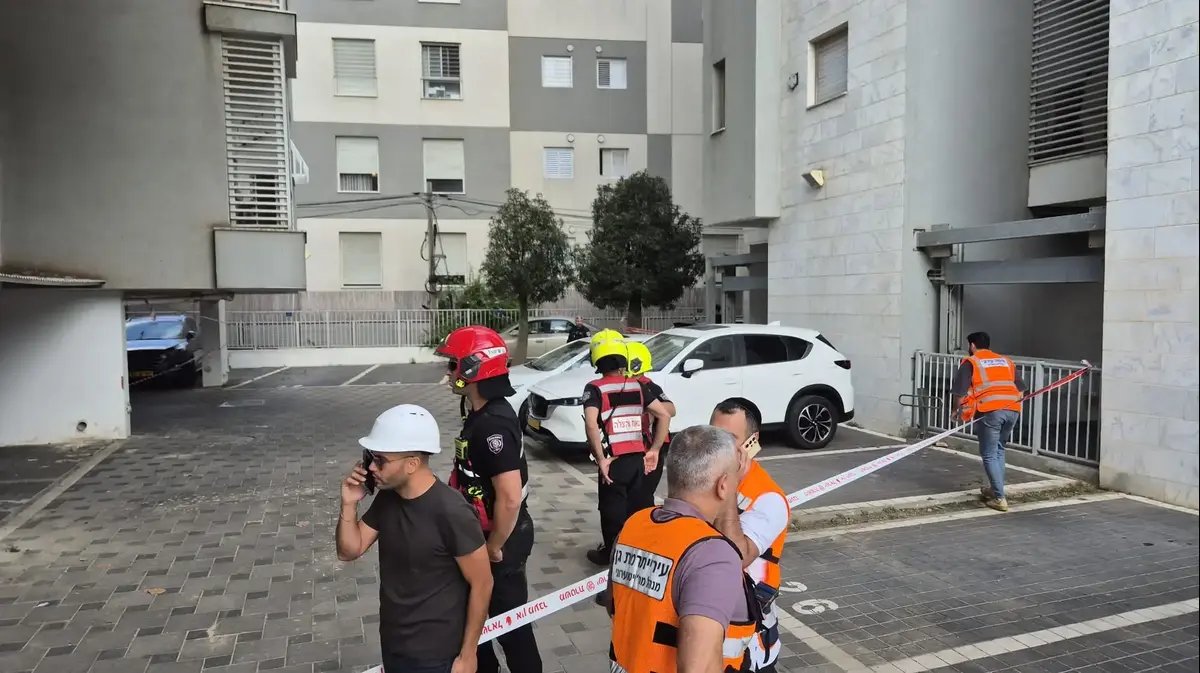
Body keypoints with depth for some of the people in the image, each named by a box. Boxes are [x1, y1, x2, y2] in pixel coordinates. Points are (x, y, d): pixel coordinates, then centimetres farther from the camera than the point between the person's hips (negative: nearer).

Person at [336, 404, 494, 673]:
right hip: (392, 642, 7)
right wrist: (349, 504, -11)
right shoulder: (387, 497, -5)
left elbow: (481, 583, -17)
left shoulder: (451, 513, -25)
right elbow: (350, 551, 5)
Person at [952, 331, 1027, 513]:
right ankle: (994, 489, 29)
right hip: (1013, 410, 6)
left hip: (990, 411, -6)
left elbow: (960, 392, 3)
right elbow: (1020, 389, 22)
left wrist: (959, 411, 18)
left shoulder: (970, 362, 8)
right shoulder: (1006, 361, 24)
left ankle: (999, 498, -3)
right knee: (998, 450, 23)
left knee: (989, 455, 2)